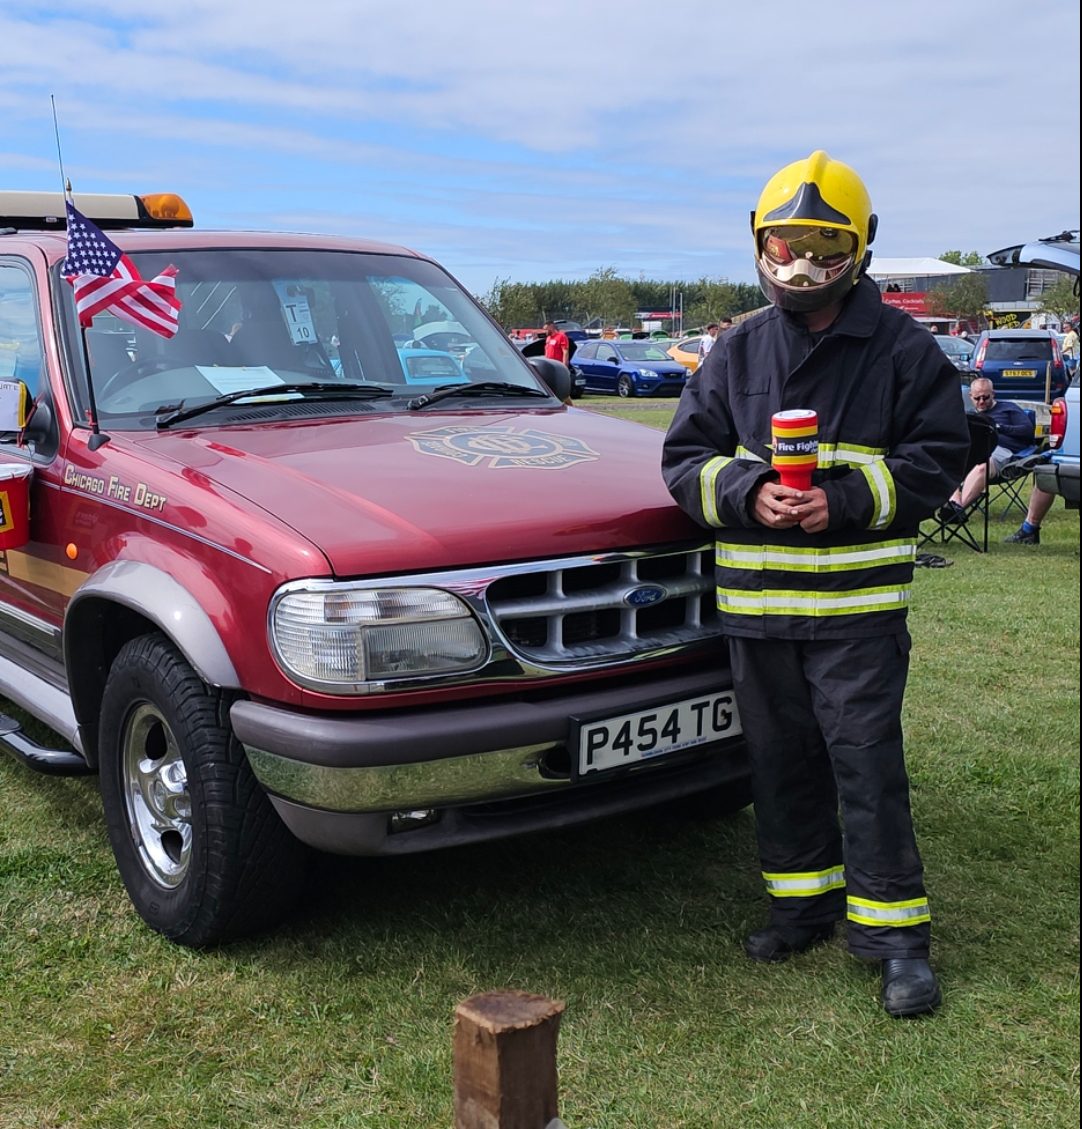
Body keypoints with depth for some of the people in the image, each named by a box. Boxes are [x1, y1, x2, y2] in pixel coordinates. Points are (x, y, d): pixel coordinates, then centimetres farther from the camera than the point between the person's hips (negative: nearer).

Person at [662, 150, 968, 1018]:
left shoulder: (902, 349, 0)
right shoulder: (738, 350, 9)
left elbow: (938, 459, -2)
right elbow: (686, 458, 8)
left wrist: (845, 500, -16)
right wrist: (749, 494, -12)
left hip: (859, 599, -4)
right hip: (756, 599, 4)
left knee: (867, 760, -3)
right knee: (781, 758, 13)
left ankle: (896, 932, 10)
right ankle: (807, 900, 31)